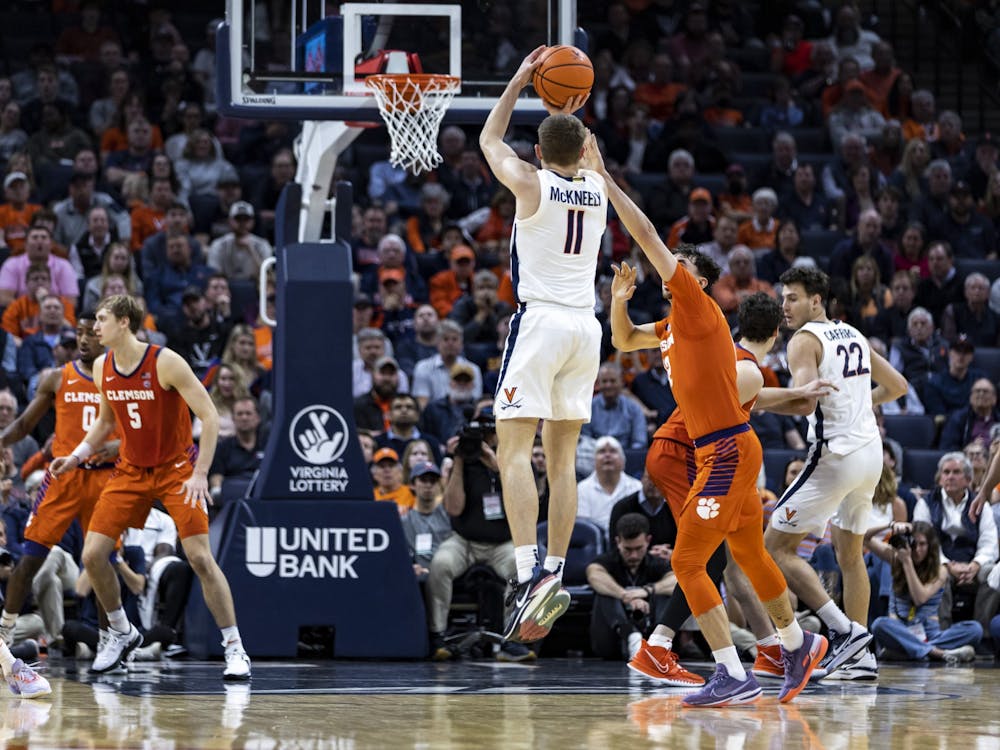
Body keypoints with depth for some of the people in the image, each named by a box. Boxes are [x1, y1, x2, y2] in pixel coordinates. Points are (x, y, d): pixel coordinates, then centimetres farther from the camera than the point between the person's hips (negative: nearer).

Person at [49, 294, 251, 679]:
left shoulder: (166, 363, -20)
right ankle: (121, 632, 17)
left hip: (175, 469, -6)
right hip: (130, 471, 6)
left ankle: (234, 648, -7)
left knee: (200, 557, -16)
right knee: (92, 554, -4)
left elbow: (209, 415, -19)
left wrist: (200, 474, -26)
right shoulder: (102, 367, -1)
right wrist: (76, 456, 5)